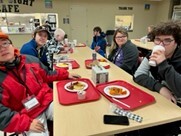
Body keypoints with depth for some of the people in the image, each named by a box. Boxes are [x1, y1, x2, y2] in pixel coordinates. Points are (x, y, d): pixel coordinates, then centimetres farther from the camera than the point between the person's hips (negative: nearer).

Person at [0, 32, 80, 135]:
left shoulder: (30, 59, 2)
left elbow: (47, 75, 15)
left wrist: (66, 75, 7)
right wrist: (27, 123, -22)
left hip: (48, 102, 4)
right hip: (28, 116, -3)